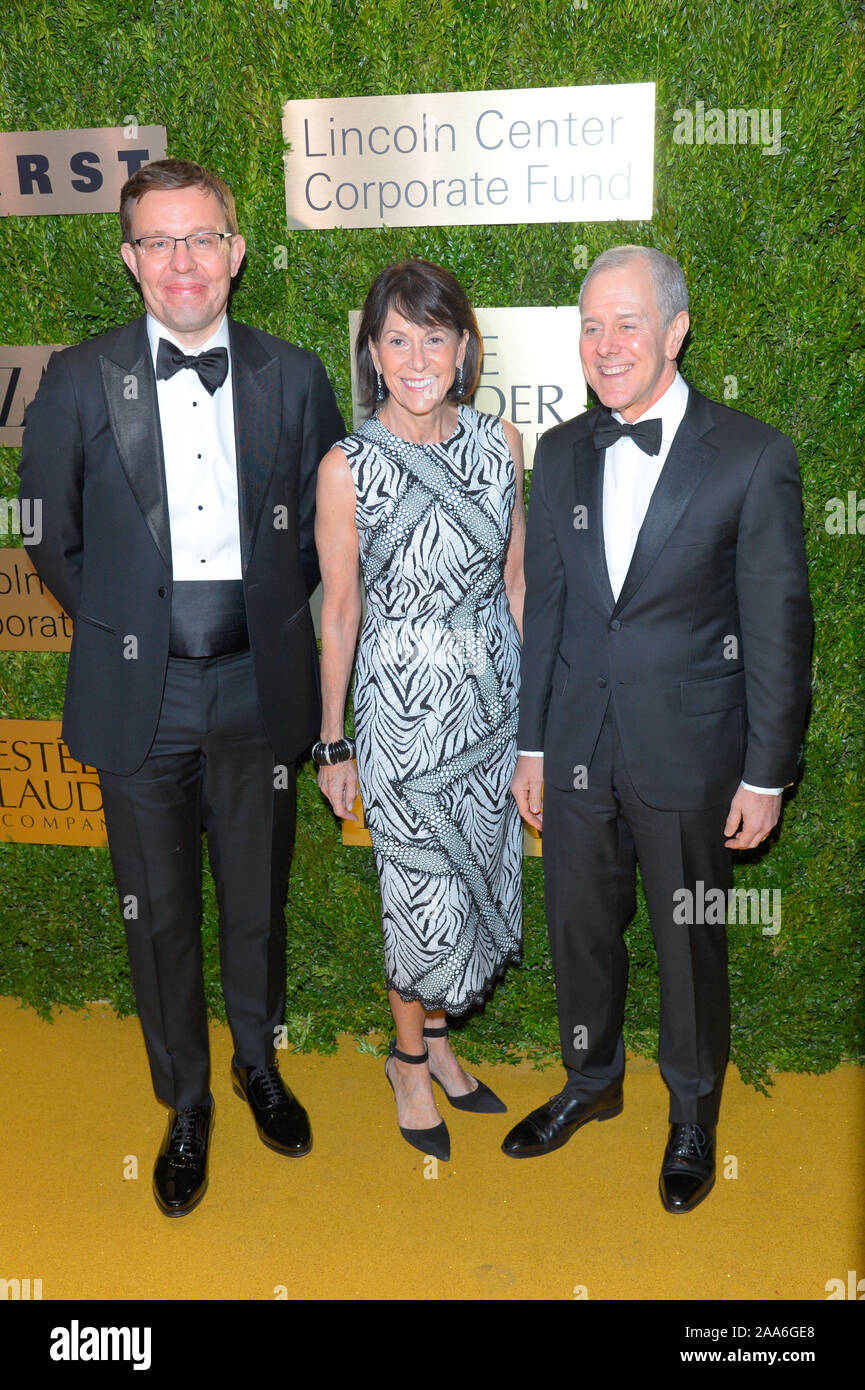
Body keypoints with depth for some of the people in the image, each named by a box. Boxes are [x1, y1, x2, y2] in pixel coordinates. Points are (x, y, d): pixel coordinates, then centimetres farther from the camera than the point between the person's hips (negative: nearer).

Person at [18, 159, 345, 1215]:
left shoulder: (293, 377, 1)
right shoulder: (80, 382, -3)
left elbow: (321, 525, 12)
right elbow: (51, 535, 5)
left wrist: (267, 611, 5)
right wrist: (119, 627, 2)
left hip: (258, 687, 1)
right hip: (139, 695, -1)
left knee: (257, 902, 16)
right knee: (159, 917, 11)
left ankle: (258, 1063, 42)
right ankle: (185, 1101, 34)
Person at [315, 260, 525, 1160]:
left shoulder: (499, 442, 0)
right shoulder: (348, 468, -12)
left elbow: (514, 576, 8)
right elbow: (337, 612, -6)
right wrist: (331, 744, -1)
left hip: (493, 695, 5)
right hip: (405, 701, -4)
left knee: (477, 876, 16)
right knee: (425, 892, 5)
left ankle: (436, 1033, 40)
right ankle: (409, 1059, 32)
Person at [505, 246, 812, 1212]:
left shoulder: (752, 457, -9)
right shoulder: (561, 453, 4)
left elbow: (777, 629, -7)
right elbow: (544, 608, 8)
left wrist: (765, 774, -7)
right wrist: (531, 745, 9)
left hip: (689, 755, -4)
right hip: (578, 750, 4)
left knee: (690, 946, 12)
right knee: (579, 927, 18)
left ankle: (693, 1116, 38)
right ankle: (591, 1080, 44)